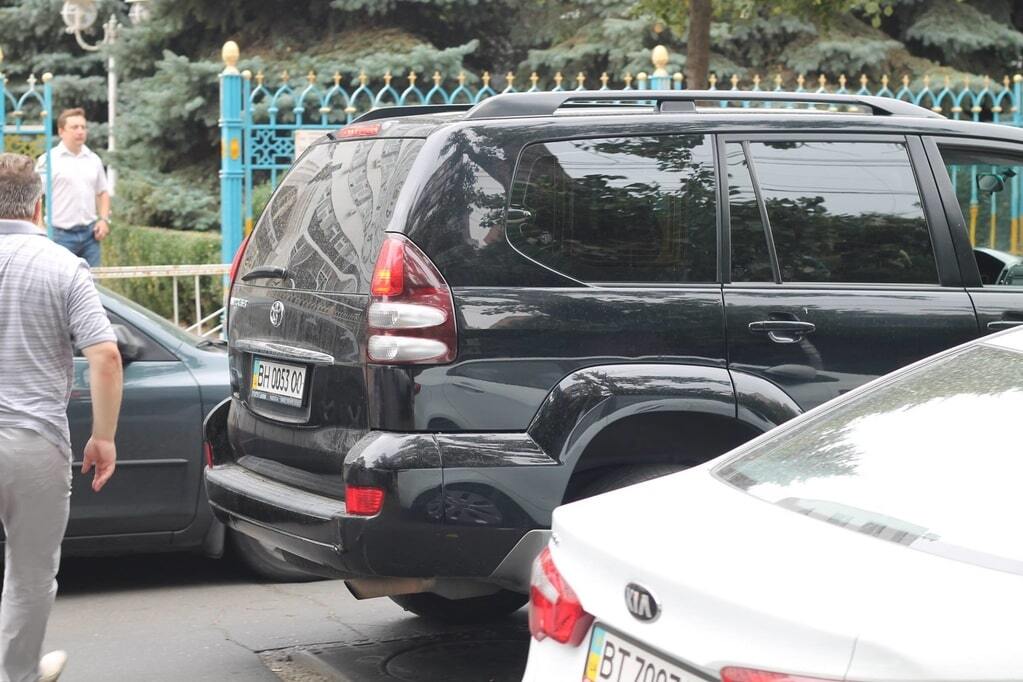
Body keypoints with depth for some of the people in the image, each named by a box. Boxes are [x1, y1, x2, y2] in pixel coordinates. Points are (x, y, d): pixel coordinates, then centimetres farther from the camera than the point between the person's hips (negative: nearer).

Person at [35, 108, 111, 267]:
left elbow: (103, 193, 21)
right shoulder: (48, 160, -4)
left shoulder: (94, 160, 11)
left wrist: (104, 220, 7)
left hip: (90, 233, 5)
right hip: (61, 235, -5)